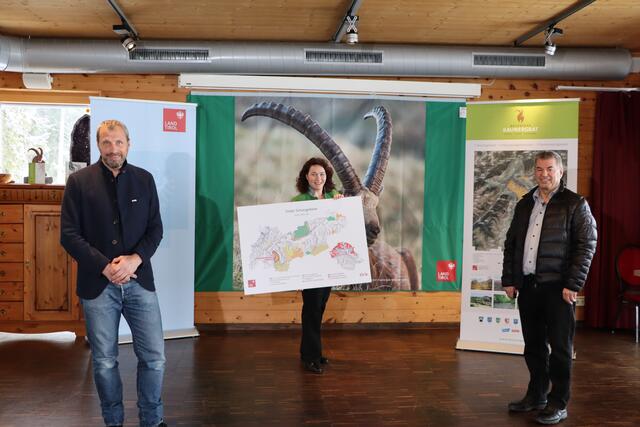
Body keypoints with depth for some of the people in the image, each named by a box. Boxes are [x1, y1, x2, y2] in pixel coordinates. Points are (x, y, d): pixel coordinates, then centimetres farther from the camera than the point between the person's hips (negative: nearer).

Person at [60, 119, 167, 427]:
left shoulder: (144, 179, 6)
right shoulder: (79, 181, 0)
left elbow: (155, 229, 5)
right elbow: (69, 234, -4)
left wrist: (136, 258, -12)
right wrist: (105, 266, -13)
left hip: (139, 280, 2)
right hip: (97, 284, -1)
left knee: (154, 357, 4)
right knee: (104, 361, 10)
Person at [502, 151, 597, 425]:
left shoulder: (575, 204, -1)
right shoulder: (525, 205, 14)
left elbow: (587, 245, -7)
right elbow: (510, 243, 16)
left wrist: (573, 285, -13)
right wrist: (509, 279, 8)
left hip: (557, 287, -5)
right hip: (527, 286, 5)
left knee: (560, 347, 2)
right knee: (533, 345, 13)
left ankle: (558, 404, 13)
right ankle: (536, 396, 27)